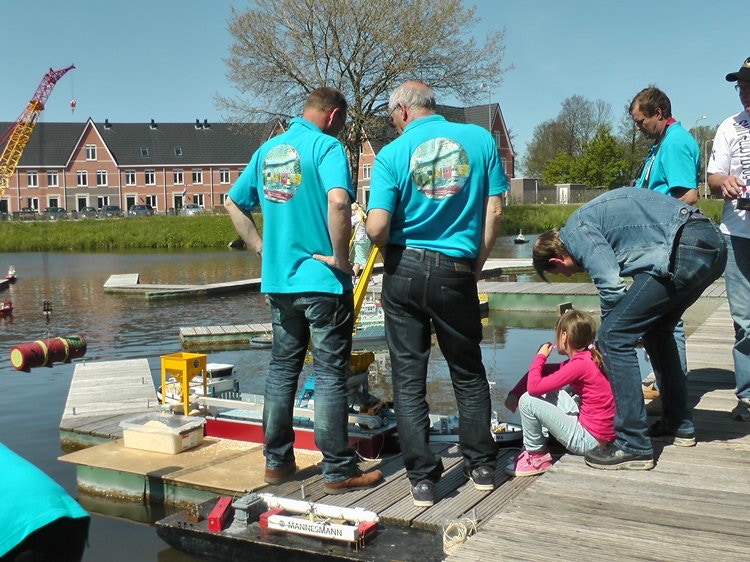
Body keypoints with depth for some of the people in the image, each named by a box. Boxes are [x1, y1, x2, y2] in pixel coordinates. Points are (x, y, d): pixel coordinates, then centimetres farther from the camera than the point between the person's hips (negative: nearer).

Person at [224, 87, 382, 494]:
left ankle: (276, 461, 23)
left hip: (278, 279, 7)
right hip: (322, 279, -6)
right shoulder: (327, 146, -11)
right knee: (329, 374, 1)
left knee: (282, 368, 15)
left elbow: (233, 203, 16)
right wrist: (341, 257, -18)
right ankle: (338, 471, 8)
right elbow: (338, 201, -29)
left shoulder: (267, 150, 12)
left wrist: (261, 247, 13)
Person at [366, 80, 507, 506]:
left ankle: (423, 478, 12)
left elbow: (377, 228, -14)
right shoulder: (480, 139, 2)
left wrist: (390, 252, 9)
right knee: (469, 373, 18)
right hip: (457, 273, 2)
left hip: (405, 269, -1)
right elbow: (495, 210, 0)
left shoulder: (392, 154, -5)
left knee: (408, 378, 8)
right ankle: (482, 466, 27)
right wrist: (478, 263, 10)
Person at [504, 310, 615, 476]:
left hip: (589, 440, -9)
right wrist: (514, 394, 4)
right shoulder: (587, 358, 8)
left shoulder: (580, 364, -21)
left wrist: (541, 356, -7)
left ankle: (537, 456, 6)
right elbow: (541, 371, 12)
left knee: (527, 400, -11)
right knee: (548, 391, 15)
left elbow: (534, 387, -23)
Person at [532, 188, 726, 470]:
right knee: (657, 330, 27)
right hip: (712, 241, 11)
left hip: (683, 250, -11)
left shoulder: (576, 230, -1)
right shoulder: (592, 216, 27)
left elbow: (610, 286, -11)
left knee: (614, 337, -6)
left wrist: (607, 334, 5)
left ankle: (633, 446, -3)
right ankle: (679, 425, 35)